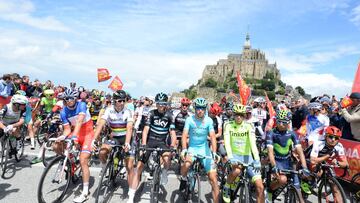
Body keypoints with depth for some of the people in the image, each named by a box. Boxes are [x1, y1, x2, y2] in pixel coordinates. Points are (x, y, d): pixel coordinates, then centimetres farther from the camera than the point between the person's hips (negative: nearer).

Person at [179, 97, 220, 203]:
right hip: (192, 148, -1)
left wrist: (214, 152, -26)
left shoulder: (208, 120, -7)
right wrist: (184, 149, -31)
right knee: (187, 164, -34)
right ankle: (183, 179, -1)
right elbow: (184, 135, -16)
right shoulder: (190, 119, -8)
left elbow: (212, 137, -13)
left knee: (213, 178, -5)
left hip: (205, 149, 1)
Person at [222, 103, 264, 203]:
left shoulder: (249, 126, -6)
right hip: (235, 155, -1)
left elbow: (253, 143, -18)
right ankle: (226, 187, -5)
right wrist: (230, 157, -33)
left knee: (260, 187, -10)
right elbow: (227, 142, -17)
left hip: (247, 157, 1)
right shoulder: (228, 125, -6)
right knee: (237, 170, -35)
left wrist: (257, 160, -30)